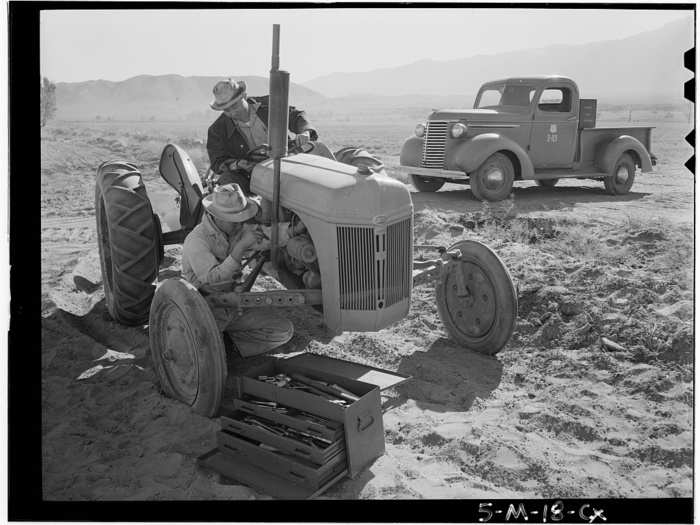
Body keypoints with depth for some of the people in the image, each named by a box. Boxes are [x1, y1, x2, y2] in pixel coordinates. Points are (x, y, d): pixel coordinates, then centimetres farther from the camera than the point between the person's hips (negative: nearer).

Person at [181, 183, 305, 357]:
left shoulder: (238, 229, -2)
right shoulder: (196, 241, -23)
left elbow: (267, 234, -17)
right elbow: (214, 277, -34)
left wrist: (297, 228, -34)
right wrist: (241, 247, -39)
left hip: (233, 305, 6)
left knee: (284, 331, -5)